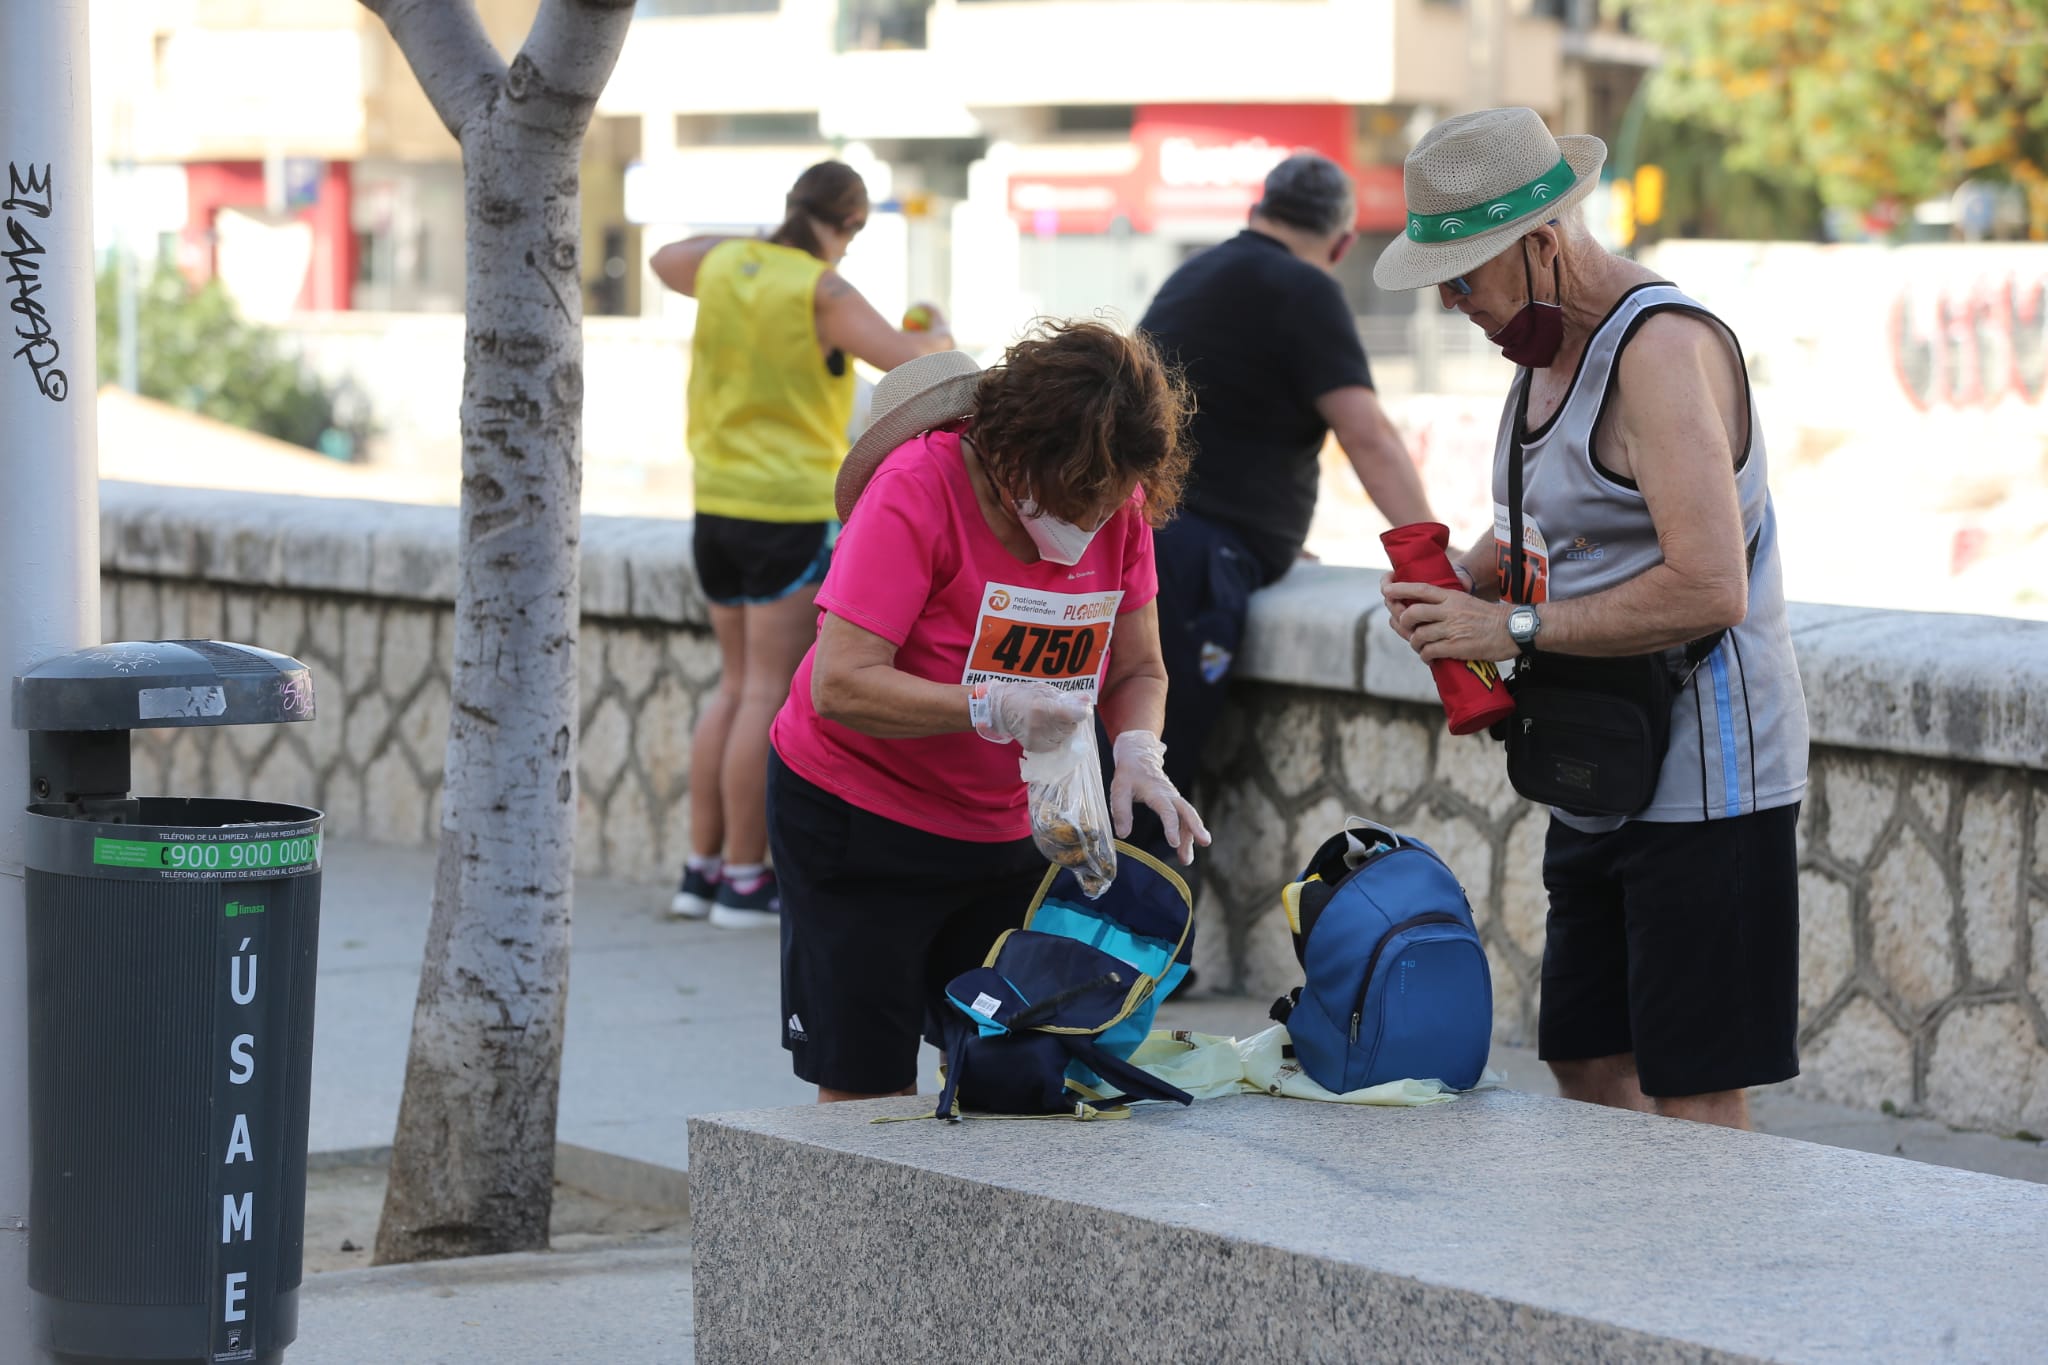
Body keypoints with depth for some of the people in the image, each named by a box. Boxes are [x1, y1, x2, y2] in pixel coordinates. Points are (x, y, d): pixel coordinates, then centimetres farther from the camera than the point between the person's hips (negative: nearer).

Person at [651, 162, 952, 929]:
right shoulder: (822, 292, -12)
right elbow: (905, 361, -20)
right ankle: (744, 880, -2)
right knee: (769, 694, -3)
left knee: (737, 686, 15)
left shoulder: (725, 264, 7)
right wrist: (940, 334, 2)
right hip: (792, 510, -7)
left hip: (718, 504, 7)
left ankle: (702, 869, 15)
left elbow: (664, 262, 29)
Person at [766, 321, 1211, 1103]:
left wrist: (1138, 753, -19)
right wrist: (992, 707, -38)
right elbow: (841, 687, -27)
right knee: (868, 1093, -4)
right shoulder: (920, 488, -22)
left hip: (1006, 827, 5)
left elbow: (1138, 672, 3)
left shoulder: (1121, 508, -6)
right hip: (859, 815, -5)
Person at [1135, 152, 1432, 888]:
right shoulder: (1303, 290, -6)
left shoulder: (1199, 275, 22)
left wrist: (1271, 535, 42)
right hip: (1195, 553, -9)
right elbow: (1368, 435, -14)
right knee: (1155, 774, -10)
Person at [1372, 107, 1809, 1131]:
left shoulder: (1662, 346, -20)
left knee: (1693, 1099, -7)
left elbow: (1708, 589, -28)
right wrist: (1456, 584, 3)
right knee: (1587, 1066, 14)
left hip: (1701, 774, -10)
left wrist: (1514, 630, -20)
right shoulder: (1546, 340, 11)